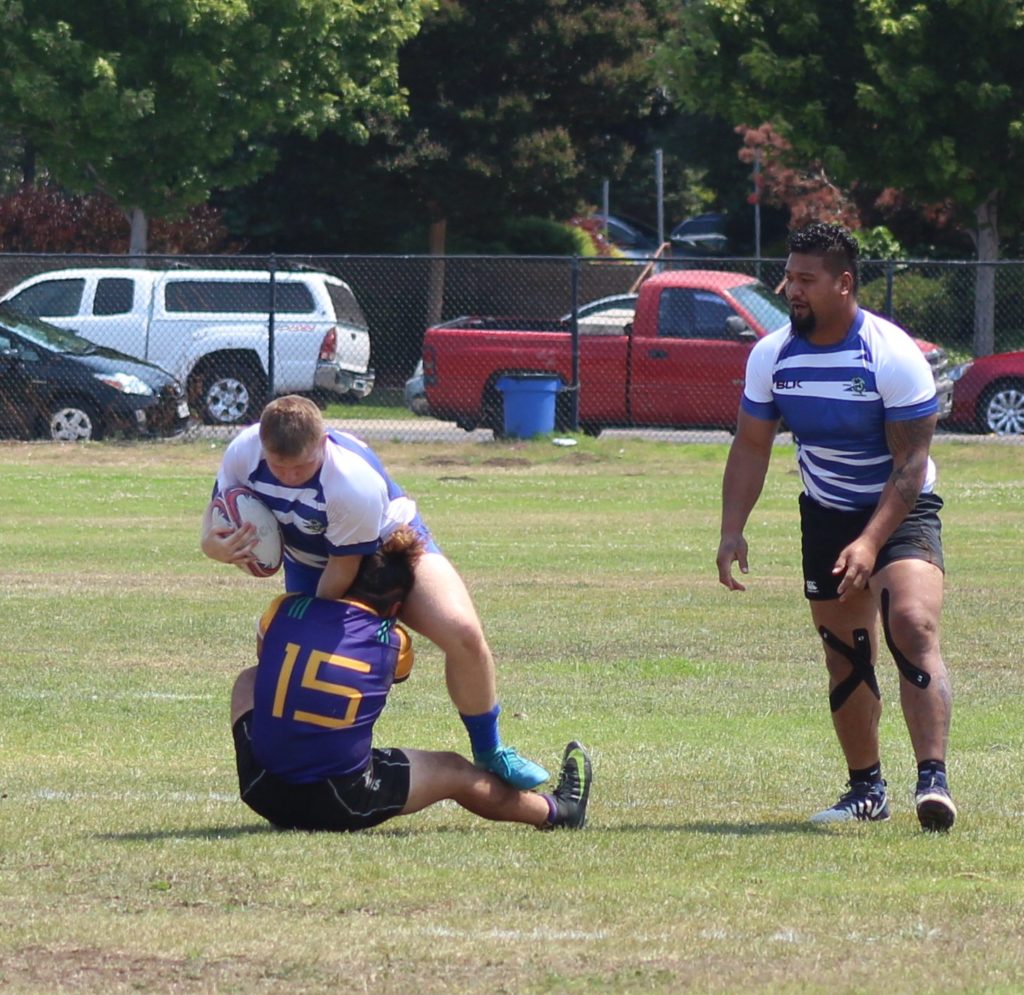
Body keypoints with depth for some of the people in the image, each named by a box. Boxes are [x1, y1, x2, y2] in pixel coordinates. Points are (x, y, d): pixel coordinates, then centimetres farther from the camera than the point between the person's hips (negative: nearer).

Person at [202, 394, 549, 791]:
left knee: (463, 633, -22)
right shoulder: (242, 453, -27)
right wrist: (213, 544, -32)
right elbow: (218, 507, -9)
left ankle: (489, 753, -1)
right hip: (308, 561, 4)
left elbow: (344, 569, -28)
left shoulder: (356, 483, -40)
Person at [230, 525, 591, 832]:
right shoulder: (393, 643, -1)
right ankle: (558, 811, 46)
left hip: (262, 792, 2)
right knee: (453, 771, 23)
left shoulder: (284, 609, 1)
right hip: (341, 807, -2)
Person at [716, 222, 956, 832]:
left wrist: (871, 543, -30)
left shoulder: (894, 355, -20)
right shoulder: (772, 357, -4)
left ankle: (933, 780, -32)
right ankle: (867, 791, 19)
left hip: (901, 508, -5)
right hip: (825, 514, 5)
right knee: (846, 659, 6)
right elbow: (751, 447, 5)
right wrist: (733, 530, -8)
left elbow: (912, 461, -21)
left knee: (913, 626, -25)